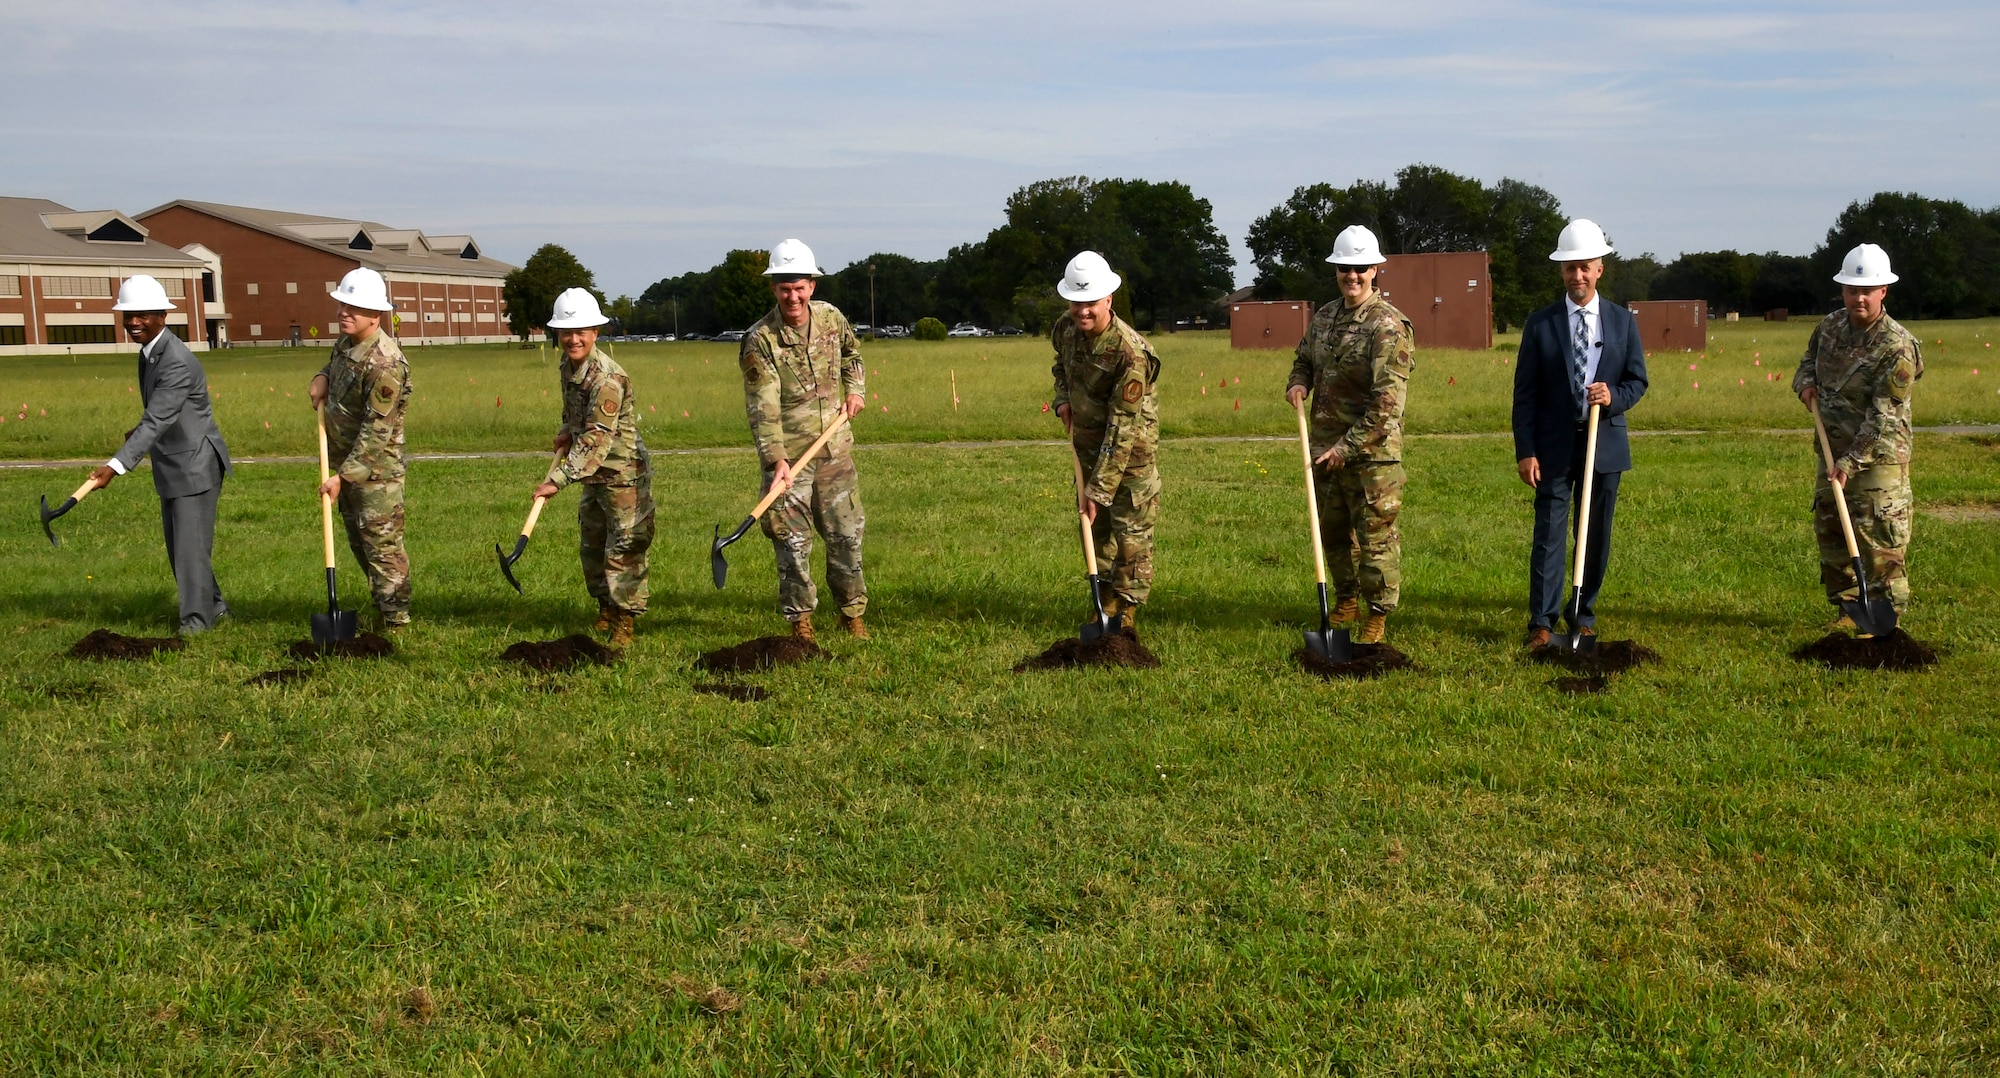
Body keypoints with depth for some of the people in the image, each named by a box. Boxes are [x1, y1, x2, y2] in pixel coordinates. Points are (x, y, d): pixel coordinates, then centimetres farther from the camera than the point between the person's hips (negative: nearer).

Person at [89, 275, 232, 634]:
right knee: (178, 546, 15)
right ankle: (214, 606, 28)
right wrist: (139, 431, 13)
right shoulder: (149, 351, 6)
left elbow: (156, 421, -31)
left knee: (190, 546, -5)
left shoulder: (176, 363, -25)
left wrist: (116, 466, -37)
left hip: (194, 464, -10)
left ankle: (197, 618, 6)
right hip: (172, 465, 10)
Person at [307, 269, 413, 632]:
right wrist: (323, 376, 7)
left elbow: (376, 432, -24)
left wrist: (344, 476, -24)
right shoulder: (345, 343, 5)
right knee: (358, 542, 17)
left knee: (382, 545, -6)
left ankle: (394, 621, 1)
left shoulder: (385, 364, -24)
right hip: (345, 462, 10)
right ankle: (382, 605, 29)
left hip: (375, 469, -10)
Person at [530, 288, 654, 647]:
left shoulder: (607, 378, -27)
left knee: (624, 548, -5)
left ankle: (624, 621, 3)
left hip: (623, 472, -10)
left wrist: (558, 480, -33)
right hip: (593, 473, 10)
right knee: (591, 544, 18)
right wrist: (566, 432, 6)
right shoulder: (569, 365, 1)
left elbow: (595, 439, -31)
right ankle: (606, 609, 32)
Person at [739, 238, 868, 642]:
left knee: (847, 535, 8)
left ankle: (852, 613, 23)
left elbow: (851, 353, 25)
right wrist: (776, 459, -29)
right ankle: (799, 621, 15)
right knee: (793, 543, 0)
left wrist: (855, 390, 10)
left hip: (835, 450, 4)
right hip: (788, 457, -4)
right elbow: (762, 407, -19)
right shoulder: (759, 340, -14)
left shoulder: (831, 317, 1)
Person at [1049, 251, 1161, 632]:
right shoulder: (1064, 329, -7)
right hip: (1087, 442, 7)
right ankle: (1105, 600, 29)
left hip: (1132, 447, -7)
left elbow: (1122, 429, -30)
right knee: (1094, 525, 15)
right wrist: (1062, 399, 1)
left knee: (1131, 528, -2)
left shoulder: (1129, 352, -30)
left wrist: (1099, 488, -30)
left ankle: (1127, 608, 11)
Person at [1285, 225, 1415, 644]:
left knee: (1376, 534, -2)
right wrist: (1298, 382, 2)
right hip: (1326, 446, 7)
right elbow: (1305, 359, 27)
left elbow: (1387, 401, -19)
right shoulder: (1324, 317, 9)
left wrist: (1349, 446, -21)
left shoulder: (1388, 326, -14)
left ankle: (1379, 614, 9)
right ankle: (1347, 600, 33)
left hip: (1373, 452, -7)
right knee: (1333, 530, 17)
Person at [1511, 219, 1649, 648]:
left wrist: (1613, 397, -15)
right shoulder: (1540, 323, 0)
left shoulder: (1623, 321, 6)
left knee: (1597, 536, 8)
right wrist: (1525, 451, -8)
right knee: (1549, 533, -6)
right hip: (1554, 446, -2)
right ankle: (1541, 623, -4)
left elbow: (1638, 380, 9)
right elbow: (1525, 393, -1)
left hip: (1605, 443, 2)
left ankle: (1584, 616, 21)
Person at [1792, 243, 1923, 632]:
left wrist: (1851, 464, -24)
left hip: (1878, 458, -7)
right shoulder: (1830, 326, 3)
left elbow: (1882, 419, -21)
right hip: (1832, 452, 8)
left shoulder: (1897, 348, -19)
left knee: (1879, 538, -7)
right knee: (1830, 531, 12)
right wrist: (1806, 383, 1)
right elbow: (1809, 358, 25)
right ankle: (1849, 608, 23)